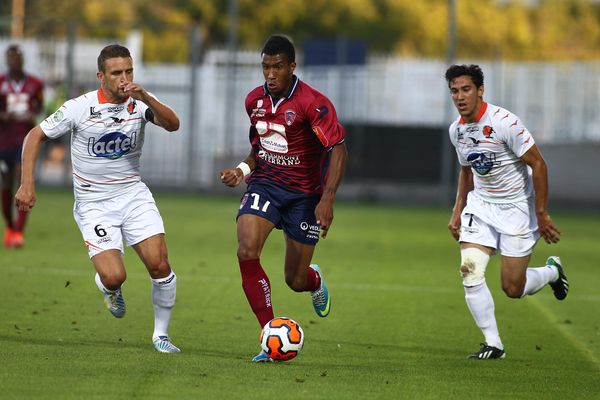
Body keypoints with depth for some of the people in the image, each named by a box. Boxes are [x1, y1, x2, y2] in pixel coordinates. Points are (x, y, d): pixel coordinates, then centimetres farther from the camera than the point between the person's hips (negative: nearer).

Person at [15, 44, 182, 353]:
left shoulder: (140, 102, -5)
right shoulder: (79, 108, -11)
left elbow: (173, 125, -22)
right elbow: (35, 136, -3)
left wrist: (146, 99, -37)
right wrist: (27, 183, -11)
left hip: (133, 193, 2)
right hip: (93, 203, -2)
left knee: (160, 265, -13)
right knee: (114, 277, -18)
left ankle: (160, 334, 7)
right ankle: (110, 290, 22)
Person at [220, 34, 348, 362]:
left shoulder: (313, 103, -17)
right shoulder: (254, 100, 3)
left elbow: (338, 150, -19)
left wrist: (327, 199, -28)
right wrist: (243, 170, 0)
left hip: (304, 193, -4)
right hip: (264, 185, 4)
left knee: (296, 282, 3)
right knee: (246, 253, -24)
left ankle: (315, 280, 45)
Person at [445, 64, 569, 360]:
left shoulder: (503, 122, -22)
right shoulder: (456, 130, 0)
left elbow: (538, 164, -18)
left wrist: (541, 214, -17)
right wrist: (458, 211, 11)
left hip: (517, 208, -5)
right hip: (480, 205, 5)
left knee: (513, 289, -3)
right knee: (470, 272, -14)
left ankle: (552, 271, 31)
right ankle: (493, 344, -2)